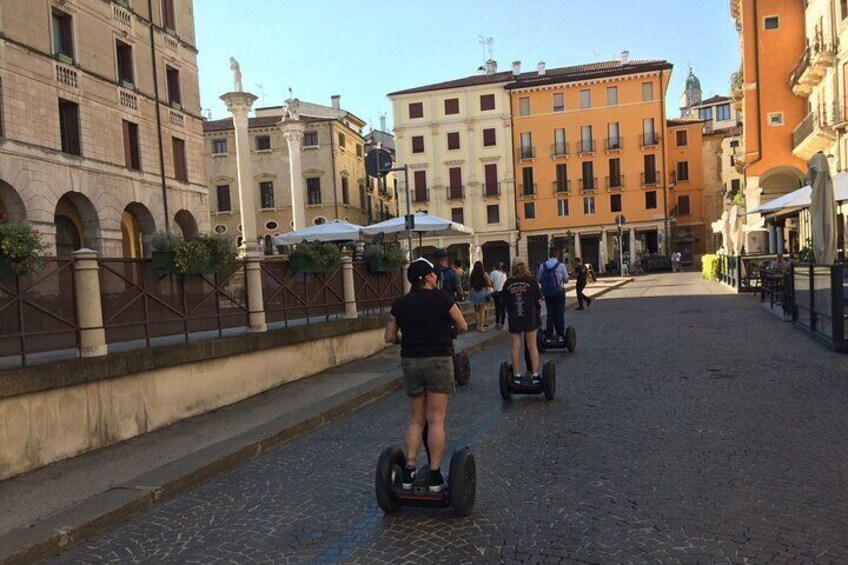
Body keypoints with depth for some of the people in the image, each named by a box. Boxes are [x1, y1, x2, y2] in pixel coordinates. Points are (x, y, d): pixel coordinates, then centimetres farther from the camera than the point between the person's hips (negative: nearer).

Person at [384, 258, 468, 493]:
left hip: (410, 362, 4)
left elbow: (389, 337, 8)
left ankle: (409, 471, 12)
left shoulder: (400, 304, 6)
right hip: (438, 361, -4)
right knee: (436, 420, 1)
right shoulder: (441, 297, -5)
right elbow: (463, 327, 1)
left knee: (416, 420, 15)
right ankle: (434, 476, 5)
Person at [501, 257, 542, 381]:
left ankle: (517, 375, 10)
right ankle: (535, 374, 8)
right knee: (532, 346, 7)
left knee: (516, 346, 7)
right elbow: (538, 299, -3)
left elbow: (503, 301, 2)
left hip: (513, 319, 1)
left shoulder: (508, 282, -3)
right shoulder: (531, 281, -7)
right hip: (529, 318, -1)